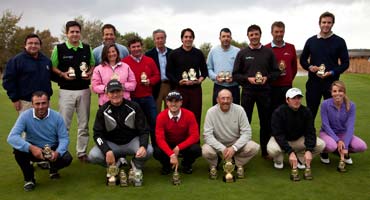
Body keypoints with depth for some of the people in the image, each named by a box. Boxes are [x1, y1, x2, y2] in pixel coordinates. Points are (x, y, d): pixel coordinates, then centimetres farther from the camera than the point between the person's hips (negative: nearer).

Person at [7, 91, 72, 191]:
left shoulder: (56, 116, -15)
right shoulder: (25, 116, -19)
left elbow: (64, 138, -13)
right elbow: (12, 137, -28)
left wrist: (58, 152, -35)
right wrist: (30, 148, -44)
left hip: (53, 149, 1)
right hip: (33, 150, 0)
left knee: (67, 158, -27)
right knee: (18, 150, -31)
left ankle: (53, 169, 13)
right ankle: (29, 178, -4)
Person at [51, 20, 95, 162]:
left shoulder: (87, 48, 7)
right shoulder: (59, 48, -1)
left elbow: (93, 65, 15)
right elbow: (53, 67, 4)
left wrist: (90, 73, -6)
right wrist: (62, 74, -14)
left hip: (84, 90, 3)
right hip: (66, 91, -2)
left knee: (83, 124, 9)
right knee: (64, 124, -1)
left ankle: (82, 152, 20)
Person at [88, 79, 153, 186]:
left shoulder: (134, 107, -8)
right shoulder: (103, 111, -6)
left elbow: (144, 130, -7)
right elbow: (97, 134, -8)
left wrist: (143, 146, -29)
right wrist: (107, 151, -26)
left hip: (132, 142, -1)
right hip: (111, 144, 1)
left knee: (148, 150, -31)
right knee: (93, 156, -27)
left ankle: (137, 167, 5)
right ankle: (115, 164, 6)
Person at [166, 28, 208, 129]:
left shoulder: (198, 53, 10)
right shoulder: (174, 54, 4)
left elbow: (204, 71, 16)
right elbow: (168, 72, 4)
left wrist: (200, 79, -4)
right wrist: (179, 81, -11)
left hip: (196, 88, 2)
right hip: (180, 89, -2)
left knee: (196, 116, 3)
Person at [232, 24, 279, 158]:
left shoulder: (269, 52, 7)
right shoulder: (242, 53, 5)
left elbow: (276, 72, 7)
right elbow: (235, 74, 3)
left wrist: (267, 78, -11)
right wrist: (248, 79, -12)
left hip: (264, 91, 1)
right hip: (247, 92, -1)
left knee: (265, 122, 7)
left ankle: (265, 151, 20)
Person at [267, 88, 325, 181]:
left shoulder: (306, 111, -11)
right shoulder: (278, 112, -22)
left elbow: (310, 132, -14)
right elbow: (278, 134, -27)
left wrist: (309, 150, -30)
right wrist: (290, 152, -38)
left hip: (299, 139, 4)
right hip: (282, 140, -3)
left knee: (321, 144, -19)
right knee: (272, 149, -37)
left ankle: (300, 159, 6)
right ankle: (278, 160, 2)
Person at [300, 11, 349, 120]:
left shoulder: (339, 41, 1)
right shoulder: (311, 41, 7)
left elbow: (345, 63, 1)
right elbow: (303, 59, 14)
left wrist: (332, 72, -16)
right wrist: (309, 67, -8)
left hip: (332, 83, -1)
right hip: (313, 82, 1)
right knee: (310, 112, 8)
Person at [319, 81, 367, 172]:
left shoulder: (351, 105, -12)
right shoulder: (325, 104, -18)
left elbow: (350, 126, -16)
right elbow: (325, 125, -16)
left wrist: (345, 146, -25)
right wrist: (337, 140, -25)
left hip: (343, 133, 3)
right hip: (327, 132, -3)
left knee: (362, 146, -23)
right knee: (332, 146, -37)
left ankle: (344, 153, 11)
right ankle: (324, 153, 2)